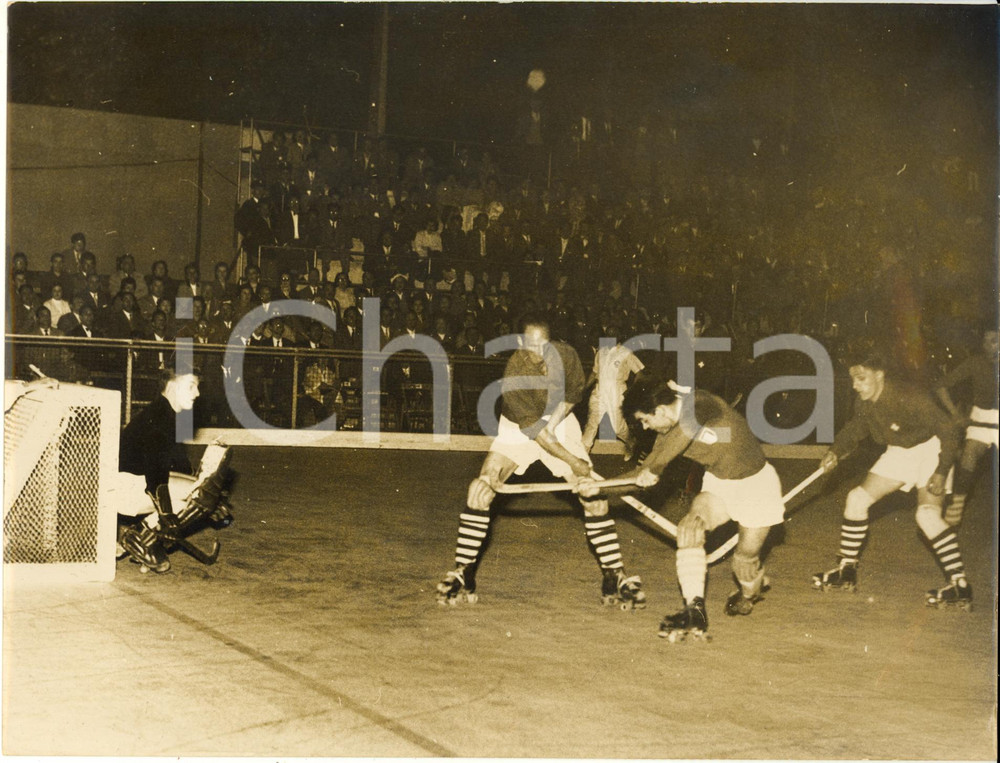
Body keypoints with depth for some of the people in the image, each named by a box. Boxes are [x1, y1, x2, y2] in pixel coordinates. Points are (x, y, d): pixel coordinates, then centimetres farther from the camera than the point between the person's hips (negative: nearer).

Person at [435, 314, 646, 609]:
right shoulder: (513, 376, -32)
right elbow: (532, 429, -29)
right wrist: (572, 462, -28)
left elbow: (573, 393, -1)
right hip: (517, 429, -2)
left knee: (593, 494, -7)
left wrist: (553, 423, -13)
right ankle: (462, 575, -8)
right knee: (480, 491, -18)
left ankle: (614, 578, 3)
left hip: (559, 423, 3)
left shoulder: (566, 356, -22)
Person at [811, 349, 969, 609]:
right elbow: (856, 427, 12)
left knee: (927, 514, -25)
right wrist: (836, 451, -5)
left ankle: (960, 586, -17)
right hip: (899, 452, 8)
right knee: (857, 498, 3)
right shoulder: (864, 402, -9)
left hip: (930, 448, -8)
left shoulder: (910, 399, -32)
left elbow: (948, 432, -26)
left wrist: (941, 472, -33)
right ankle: (846, 571, 15)